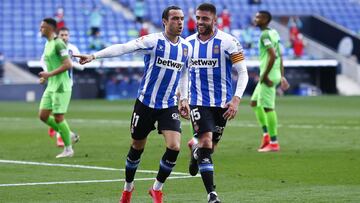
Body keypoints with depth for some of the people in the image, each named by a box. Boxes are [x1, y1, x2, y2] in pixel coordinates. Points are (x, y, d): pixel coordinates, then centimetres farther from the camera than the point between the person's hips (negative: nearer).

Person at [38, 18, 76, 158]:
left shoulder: (58, 44, -15)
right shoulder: (48, 44, 15)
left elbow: (68, 64, -21)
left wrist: (49, 74, -21)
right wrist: (46, 76, 11)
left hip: (61, 87, -9)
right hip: (51, 86, 9)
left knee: (58, 117, -6)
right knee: (43, 116, 7)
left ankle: (68, 149, 6)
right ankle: (69, 135, 19)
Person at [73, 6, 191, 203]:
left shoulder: (186, 47, 3)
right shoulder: (152, 41, -13)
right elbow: (123, 48, -21)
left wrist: (184, 98, 12)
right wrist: (94, 55, -31)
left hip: (169, 106, 3)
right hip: (146, 103, -3)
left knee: (174, 146, -14)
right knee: (137, 147, 10)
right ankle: (128, 187, 35)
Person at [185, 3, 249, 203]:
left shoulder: (228, 42, -9)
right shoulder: (188, 43, 3)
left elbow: (243, 72, -7)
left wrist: (236, 100, -17)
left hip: (222, 103, 0)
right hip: (198, 102, 1)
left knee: (210, 146, 10)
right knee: (206, 142, -15)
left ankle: (194, 149, 49)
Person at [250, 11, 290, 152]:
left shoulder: (265, 35, -14)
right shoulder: (274, 33, 16)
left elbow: (272, 56, -23)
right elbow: (279, 56, 19)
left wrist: (265, 75, -18)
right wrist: (281, 76, 21)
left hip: (268, 76, -10)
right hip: (275, 74, 10)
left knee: (268, 107, -6)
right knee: (254, 103, 17)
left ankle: (273, 143, -2)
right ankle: (266, 135, 16)